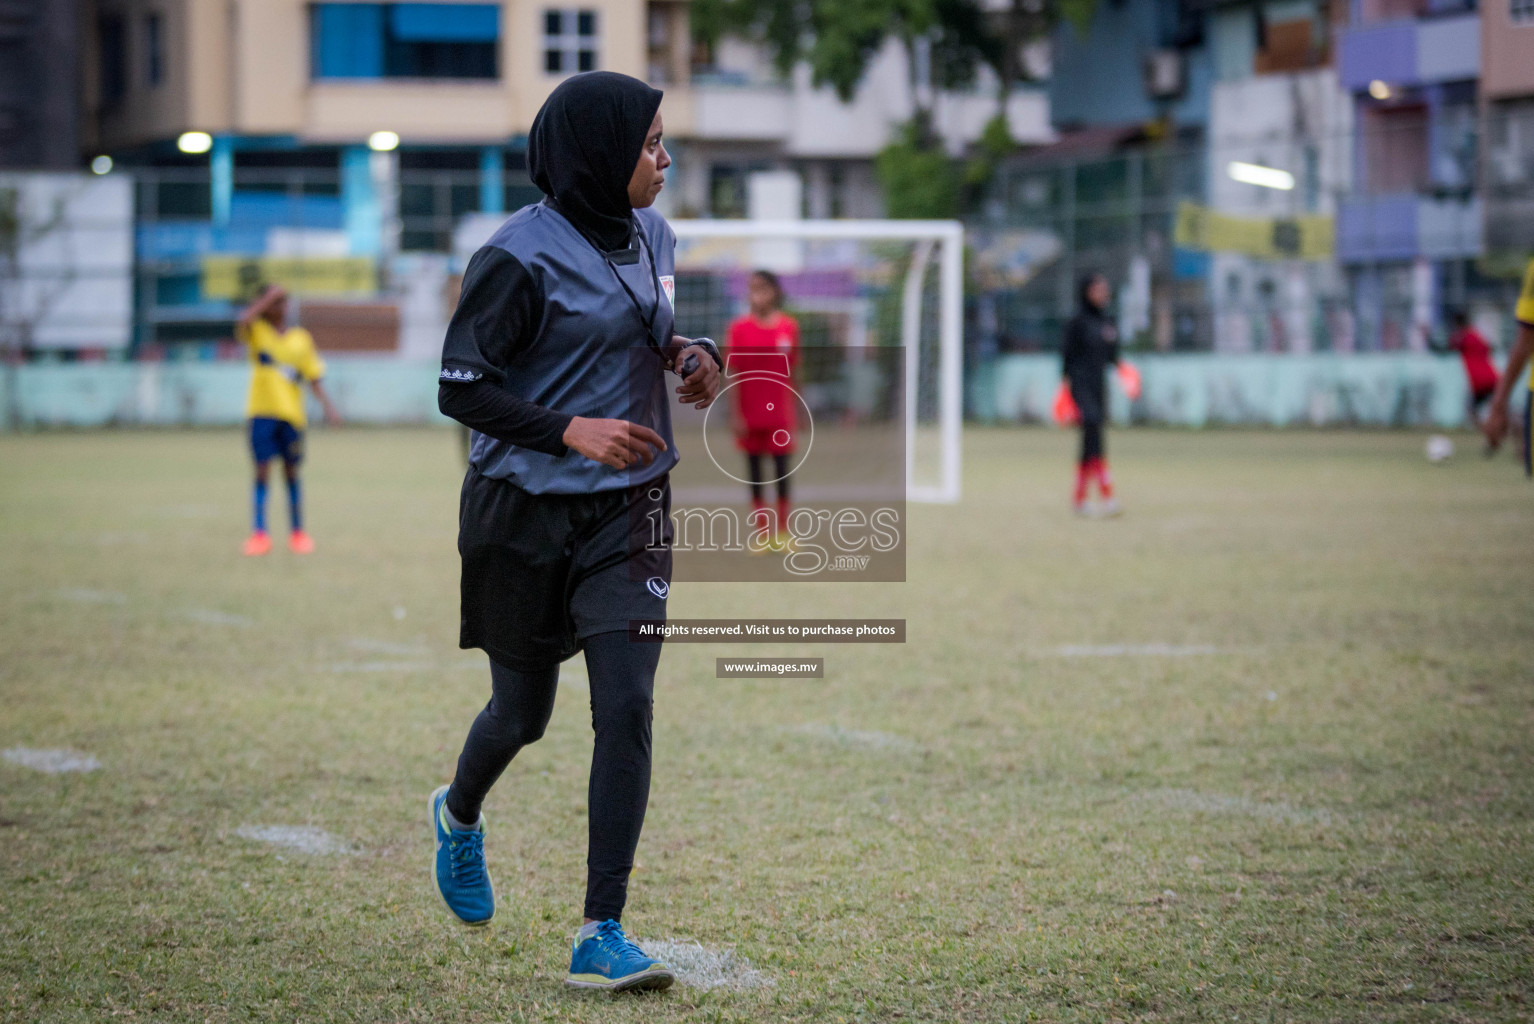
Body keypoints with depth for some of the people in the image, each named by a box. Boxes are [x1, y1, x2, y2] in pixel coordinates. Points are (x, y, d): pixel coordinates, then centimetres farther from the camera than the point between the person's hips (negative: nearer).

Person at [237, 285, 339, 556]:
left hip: (291, 412, 2)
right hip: (262, 411, -2)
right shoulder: (257, 332, 4)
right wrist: (267, 298, -16)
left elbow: (313, 378, 8)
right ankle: (259, 533, -8)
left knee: (291, 472, 8)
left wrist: (327, 405, -5)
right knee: (262, 471, -7)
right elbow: (242, 324, -20)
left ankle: (297, 532, 18)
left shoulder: (301, 338, 9)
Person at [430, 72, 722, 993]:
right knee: (524, 714, 12)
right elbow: (460, 389, -13)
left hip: (629, 511, 4)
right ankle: (460, 815, 49)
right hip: (526, 512, -4)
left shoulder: (652, 239, 5)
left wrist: (683, 355, 2)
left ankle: (602, 936, -8)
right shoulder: (520, 257, -16)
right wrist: (571, 431, -23)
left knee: (626, 709, -10)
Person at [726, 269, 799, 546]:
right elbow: (733, 374, -2)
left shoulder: (789, 327, 1)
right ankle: (763, 535, 13)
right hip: (750, 415, 0)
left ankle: (783, 533, 12)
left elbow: (794, 372, 7)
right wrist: (735, 413, -6)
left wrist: (796, 415, 8)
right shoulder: (740, 328, -3)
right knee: (754, 470, 6)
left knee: (782, 471, 3)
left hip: (780, 412, 0)